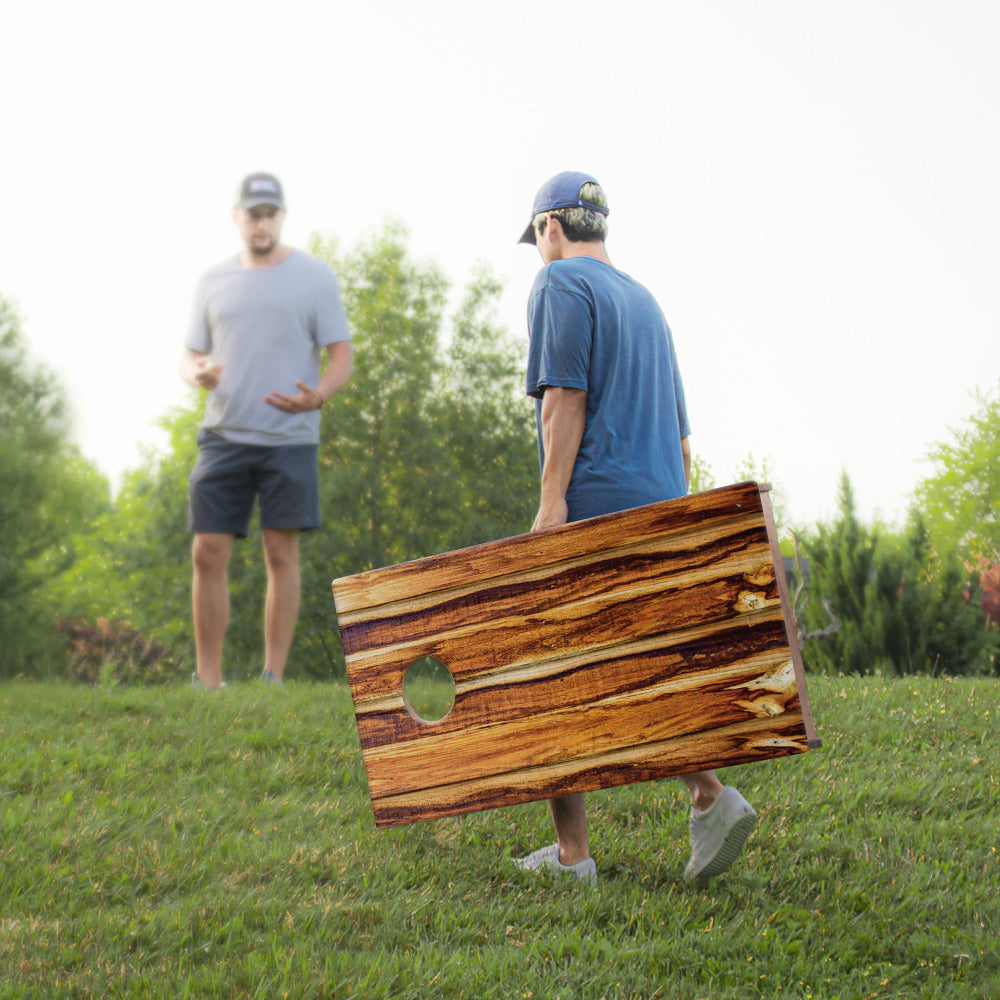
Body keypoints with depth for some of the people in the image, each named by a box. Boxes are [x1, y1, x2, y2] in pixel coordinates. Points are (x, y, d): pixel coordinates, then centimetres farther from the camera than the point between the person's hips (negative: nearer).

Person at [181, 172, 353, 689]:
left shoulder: (314, 277, 4)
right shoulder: (213, 281, 13)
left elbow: (342, 356, 2)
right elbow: (191, 355, 16)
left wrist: (317, 396, -19)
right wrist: (197, 374, -10)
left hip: (289, 438, -3)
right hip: (223, 434, 3)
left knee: (282, 555, -4)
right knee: (207, 554, -2)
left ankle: (273, 678, 2)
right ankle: (207, 680, 6)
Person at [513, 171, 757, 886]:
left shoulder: (561, 285, -1)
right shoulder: (645, 301, 24)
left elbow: (565, 396, -14)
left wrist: (552, 501, -18)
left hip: (592, 505, -8)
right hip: (659, 506, 8)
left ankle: (572, 854, -2)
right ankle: (709, 797, -11)